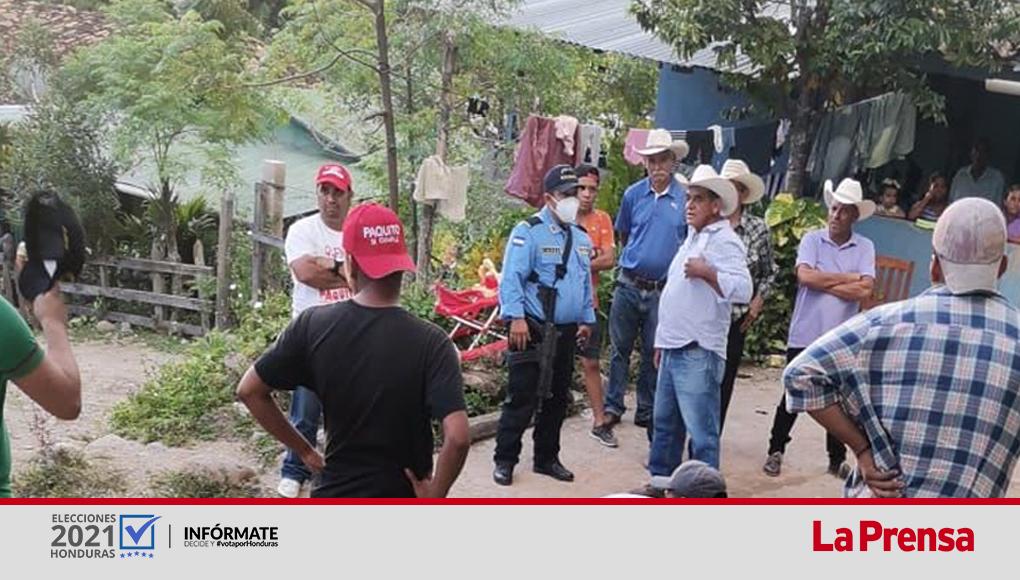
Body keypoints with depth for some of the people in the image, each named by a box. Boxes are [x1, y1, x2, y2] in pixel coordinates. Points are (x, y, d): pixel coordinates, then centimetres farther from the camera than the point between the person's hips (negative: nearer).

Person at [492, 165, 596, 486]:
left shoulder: (581, 238, 14)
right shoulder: (528, 232, -10)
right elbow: (511, 279, -16)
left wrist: (586, 320, 18)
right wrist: (516, 318, -23)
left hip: (566, 332, 7)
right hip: (533, 330, -7)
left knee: (557, 399, 14)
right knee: (522, 399, -3)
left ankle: (546, 458, 27)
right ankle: (504, 460, 10)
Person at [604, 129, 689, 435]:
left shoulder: (685, 197, -3)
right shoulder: (633, 194, 3)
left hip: (663, 290, -1)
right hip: (628, 285, 1)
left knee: (653, 354, 10)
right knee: (620, 348, 6)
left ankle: (646, 412, 22)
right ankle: (613, 407, 18)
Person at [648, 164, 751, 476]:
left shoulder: (724, 241, -10)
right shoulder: (693, 238, 19)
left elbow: (742, 289, -24)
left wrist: (706, 272, -22)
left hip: (698, 354, -10)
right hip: (673, 349, 10)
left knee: (701, 432, -5)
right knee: (664, 424, 18)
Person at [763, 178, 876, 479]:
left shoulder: (865, 247, 0)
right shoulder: (812, 239, -1)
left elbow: (864, 290, -12)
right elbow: (805, 276, -17)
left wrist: (823, 282, -12)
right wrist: (848, 277, -11)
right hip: (805, 335, -1)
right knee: (792, 397, 7)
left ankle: (837, 459, 25)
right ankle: (775, 451, 20)